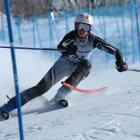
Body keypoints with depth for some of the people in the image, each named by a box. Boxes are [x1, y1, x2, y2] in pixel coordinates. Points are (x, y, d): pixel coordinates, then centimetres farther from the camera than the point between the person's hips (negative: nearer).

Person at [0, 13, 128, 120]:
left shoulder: (93, 40, -17)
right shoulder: (72, 36, -19)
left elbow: (114, 50, -14)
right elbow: (60, 47, -35)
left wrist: (120, 63, -31)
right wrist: (67, 48, -57)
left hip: (80, 69, 2)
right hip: (64, 63, -2)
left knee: (86, 63, -33)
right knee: (43, 86, -19)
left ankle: (61, 94, -33)